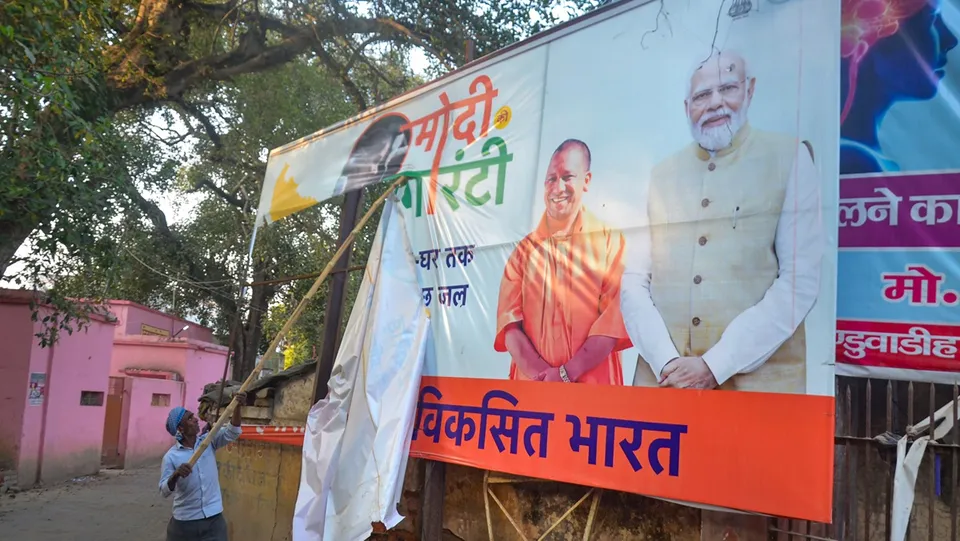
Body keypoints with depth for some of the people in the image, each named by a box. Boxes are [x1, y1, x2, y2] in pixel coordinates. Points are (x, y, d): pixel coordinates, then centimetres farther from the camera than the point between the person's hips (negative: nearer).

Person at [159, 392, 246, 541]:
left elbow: (232, 433, -13)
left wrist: (237, 406, -28)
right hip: (184, 521, -2)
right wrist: (175, 475, -30)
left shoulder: (209, 441, 1)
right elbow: (164, 491, -10)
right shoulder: (171, 456, -7)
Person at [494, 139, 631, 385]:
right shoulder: (525, 250, 8)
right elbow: (509, 319, -1)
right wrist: (542, 374, -15)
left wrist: (567, 374, -15)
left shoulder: (610, 242, 2)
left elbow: (614, 318, -7)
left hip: (594, 386, -1)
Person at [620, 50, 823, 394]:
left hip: (758, 380, -2)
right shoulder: (660, 176, 9)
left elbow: (800, 279, -7)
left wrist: (714, 365, -13)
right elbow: (634, 282, 5)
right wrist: (666, 363, -11)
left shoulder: (789, 159, 1)